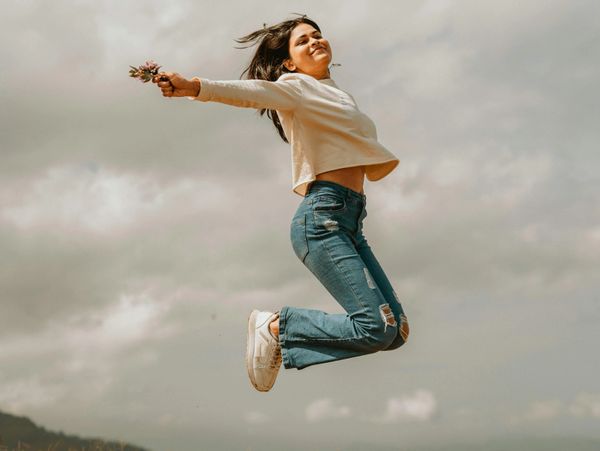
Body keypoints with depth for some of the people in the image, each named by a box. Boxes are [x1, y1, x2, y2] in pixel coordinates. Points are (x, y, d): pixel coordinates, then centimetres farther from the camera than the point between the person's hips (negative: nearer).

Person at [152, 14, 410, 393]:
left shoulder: (340, 96, 26)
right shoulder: (295, 86, 1)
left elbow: (375, 165, 31)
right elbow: (253, 91, -21)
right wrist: (195, 87, -37)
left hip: (351, 222, 8)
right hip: (322, 218, -8)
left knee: (396, 331, 3)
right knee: (376, 328, -19)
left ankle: (281, 333, 10)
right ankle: (275, 326, -1)